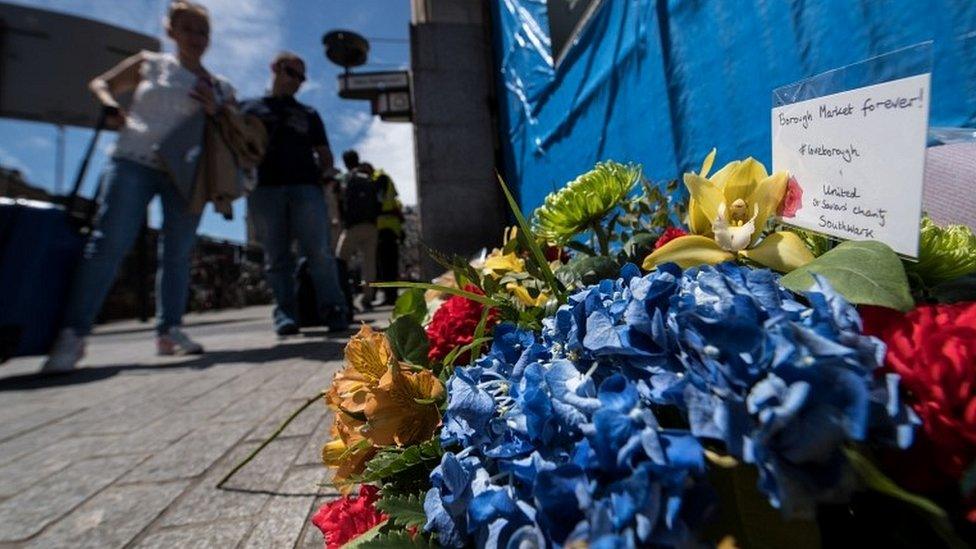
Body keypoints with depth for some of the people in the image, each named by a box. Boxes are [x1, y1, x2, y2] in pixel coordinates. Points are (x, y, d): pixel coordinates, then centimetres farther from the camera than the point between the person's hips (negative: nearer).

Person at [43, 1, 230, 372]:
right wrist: (111, 109, -1)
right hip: (134, 161, -1)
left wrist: (215, 112, -9)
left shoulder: (221, 89, 12)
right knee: (108, 243, -9)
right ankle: (73, 334, -6)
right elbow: (100, 84, 19)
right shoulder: (149, 64, 12)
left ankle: (170, 330, 6)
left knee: (178, 253, 0)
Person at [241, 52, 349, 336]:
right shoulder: (250, 108, 22)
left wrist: (327, 170, 2)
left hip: (306, 186, 0)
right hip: (264, 188, 0)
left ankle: (333, 310, -10)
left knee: (319, 252, -11)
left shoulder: (308, 114, 25)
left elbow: (323, 152, 21)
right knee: (276, 256, -3)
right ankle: (285, 313, -1)